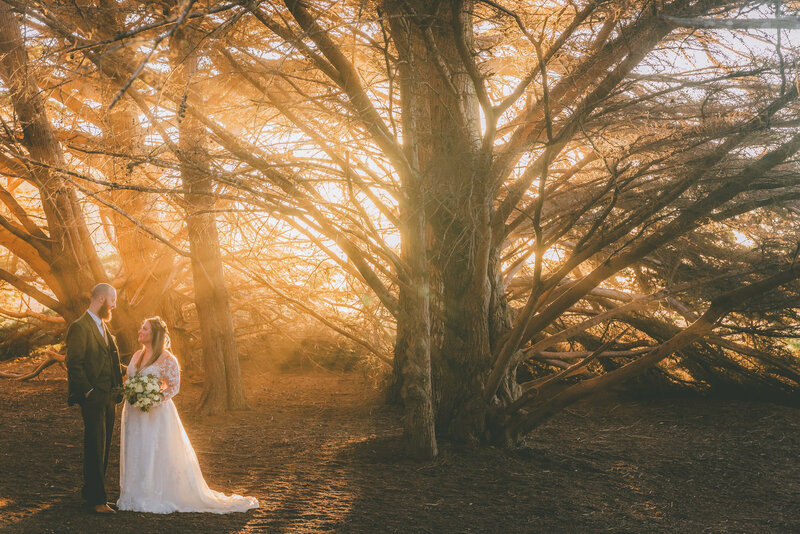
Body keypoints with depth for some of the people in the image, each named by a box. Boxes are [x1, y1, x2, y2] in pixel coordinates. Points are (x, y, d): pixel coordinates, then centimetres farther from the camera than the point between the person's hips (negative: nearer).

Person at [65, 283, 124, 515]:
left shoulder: (104, 328, 18)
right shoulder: (79, 327, -10)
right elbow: (74, 365, -15)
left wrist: (117, 391, 13)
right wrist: (89, 392, -17)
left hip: (108, 398, 8)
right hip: (93, 399, -8)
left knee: (103, 448, 12)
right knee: (95, 448, -5)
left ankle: (91, 491, 23)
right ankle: (96, 500, -1)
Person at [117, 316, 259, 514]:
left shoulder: (166, 359, -10)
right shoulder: (137, 355, 12)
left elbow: (174, 386, -11)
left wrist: (153, 401, -22)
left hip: (155, 414, -7)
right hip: (134, 413, 7)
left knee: (155, 455, -4)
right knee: (134, 454, 10)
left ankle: (156, 499, 4)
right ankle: (135, 498, 19)